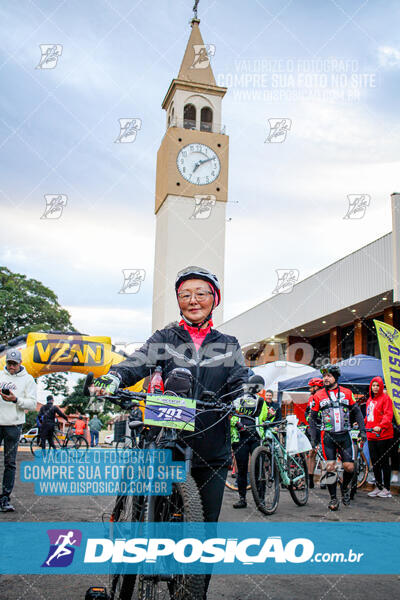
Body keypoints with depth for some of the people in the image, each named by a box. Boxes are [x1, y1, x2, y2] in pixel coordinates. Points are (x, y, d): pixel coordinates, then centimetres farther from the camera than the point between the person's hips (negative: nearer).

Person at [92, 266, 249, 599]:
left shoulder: (228, 345, 10)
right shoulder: (165, 339, 6)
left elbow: (240, 381, -2)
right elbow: (136, 363, -10)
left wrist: (245, 398, -26)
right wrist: (110, 379, -31)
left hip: (213, 453, 1)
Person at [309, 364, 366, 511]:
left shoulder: (347, 393, 6)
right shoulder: (318, 396, 3)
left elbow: (356, 412, 11)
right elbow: (313, 417, 6)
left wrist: (362, 430, 2)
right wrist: (313, 437, 0)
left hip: (344, 435, 1)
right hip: (328, 436, -1)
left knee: (349, 467, -2)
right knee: (330, 467, -4)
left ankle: (345, 488, 27)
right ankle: (333, 498, 9)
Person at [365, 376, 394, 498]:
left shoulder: (385, 398, -6)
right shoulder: (369, 400, 16)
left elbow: (388, 415, -17)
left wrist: (380, 426, -29)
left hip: (384, 435, -7)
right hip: (371, 436, 7)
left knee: (384, 463, 0)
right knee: (375, 463, 10)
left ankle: (387, 489, 9)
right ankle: (378, 487, 20)